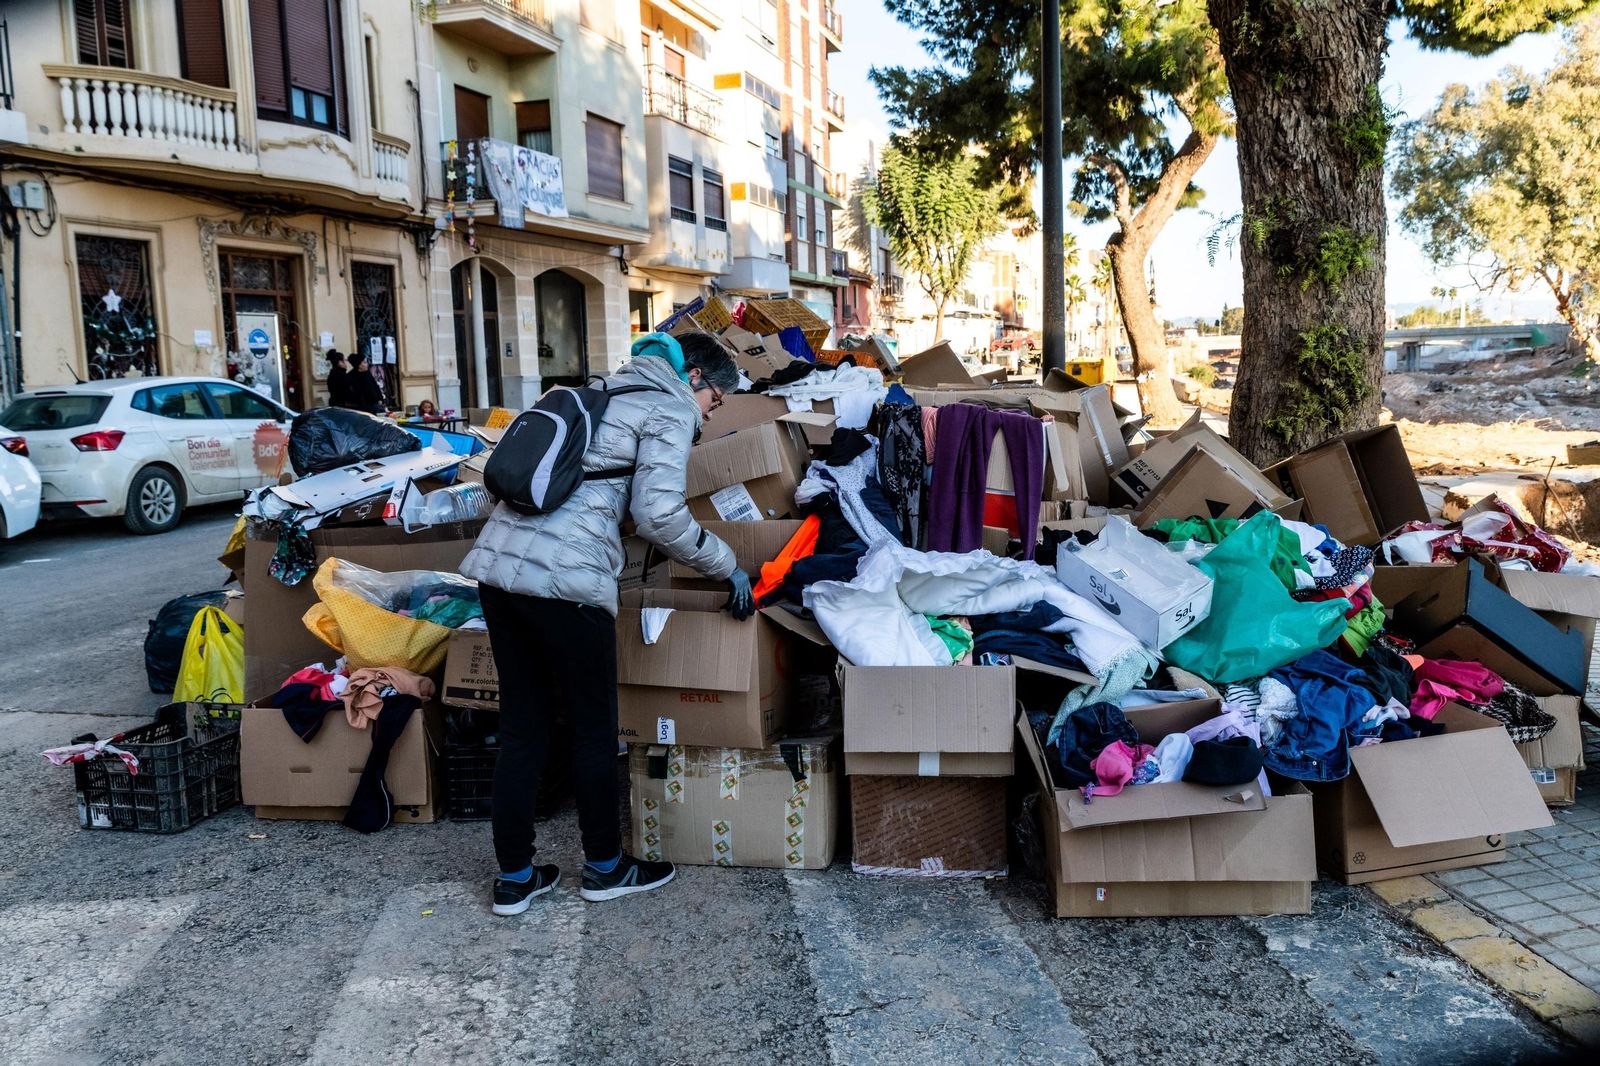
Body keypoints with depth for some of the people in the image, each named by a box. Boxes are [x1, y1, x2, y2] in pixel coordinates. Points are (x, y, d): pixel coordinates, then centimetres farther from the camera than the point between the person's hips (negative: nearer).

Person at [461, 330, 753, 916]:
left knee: (521, 727, 15)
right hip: (565, 579, -8)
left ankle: (514, 878, 24)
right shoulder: (671, 409, 2)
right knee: (594, 727, 10)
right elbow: (659, 513, -10)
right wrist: (728, 567, 3)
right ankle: (605, 868, 26)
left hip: (497, 561, 8)